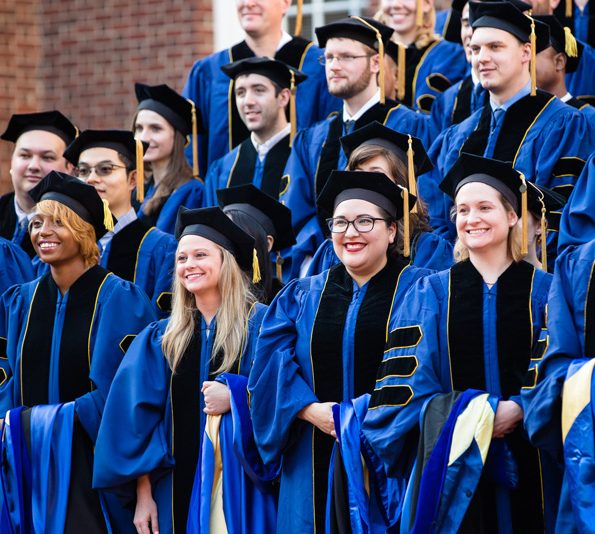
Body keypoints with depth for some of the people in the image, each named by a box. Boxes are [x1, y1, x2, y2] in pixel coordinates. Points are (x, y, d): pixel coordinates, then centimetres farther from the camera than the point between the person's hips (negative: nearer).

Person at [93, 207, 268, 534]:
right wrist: (143, 494, -2)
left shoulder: (258, 324, 0)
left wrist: (236, 399, -25)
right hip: (176, 488, 3)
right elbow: (138, 419, 6)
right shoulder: (162, 338, 11)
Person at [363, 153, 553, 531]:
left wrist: (518, 411, -17)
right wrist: (452, 418, -16)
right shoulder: (430, 293, 9)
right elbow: (408, 375, 0)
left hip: (526, 456, 0)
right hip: (454, 462, 0)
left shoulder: (543, 291, 7)